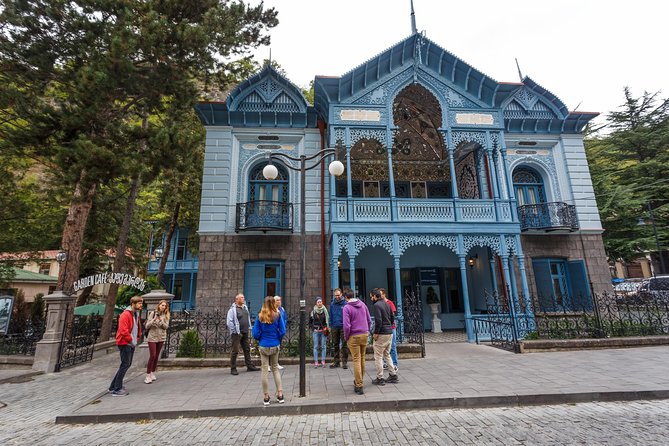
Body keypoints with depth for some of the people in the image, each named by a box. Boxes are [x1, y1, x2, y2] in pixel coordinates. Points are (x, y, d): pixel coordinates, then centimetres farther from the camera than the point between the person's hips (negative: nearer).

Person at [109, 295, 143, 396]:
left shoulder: (136, 314, 13)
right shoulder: (126, 314, -17)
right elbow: (123, 330, -23)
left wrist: (137, 338, 11)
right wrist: (131, 340, -17)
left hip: (131, 343, 9)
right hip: (125, 343, -9)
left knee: (127, 364, 15)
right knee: (125, 365, -5)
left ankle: (114, 386, 27)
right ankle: (117, 389, 5)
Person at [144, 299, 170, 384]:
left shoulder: (166, 315, 2)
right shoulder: (153, 313, -5)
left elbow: (166, 326, -6)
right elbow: (147, 326, -7)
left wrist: (161, 320, -20)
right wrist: (154, 319, -22)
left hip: (161, 337, 3)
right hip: (152, 337, -3)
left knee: (156, 356, 9)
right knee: (152, 356, -9)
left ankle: (153, 373, 22)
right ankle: (148, 375, -1)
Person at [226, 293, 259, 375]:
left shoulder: (245, 307, 11)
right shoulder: (233, 309, -12)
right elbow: (229, 322, -16)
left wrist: (249, 328, 13)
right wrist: (235, 331, -16)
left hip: (245, 333, 7)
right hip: (237, 334, -7)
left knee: (247, 349, 13)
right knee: (235, 351, 0)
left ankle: (249, 366, 22)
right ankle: (233, 369, 11)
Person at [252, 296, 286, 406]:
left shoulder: (260, 316, -8)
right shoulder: (278, 315, -9)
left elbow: (255, 334, -6)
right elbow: (282, 331, -7)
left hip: (263, 346, -1)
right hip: (275, 346, 1)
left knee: (264, 370, 9)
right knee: (275, 369, 16)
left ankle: (266, 397, 15)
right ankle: (280, 394, 15)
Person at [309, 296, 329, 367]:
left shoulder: (325, 311, 0)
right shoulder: (313, 311, 1)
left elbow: (328, 320, 7)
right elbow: (310, 322, 11)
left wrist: (326, 328, -2)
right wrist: (313, 328, 1)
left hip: (323, 331, 0)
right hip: (316, 331, 0)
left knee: (323, 346, 4)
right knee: (316, 347, 3)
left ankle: (323, 362, 12)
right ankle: (316, 362, 9)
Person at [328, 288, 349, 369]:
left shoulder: (345, 303, -7)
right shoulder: (332, 304, 5)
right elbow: (331, 316, 10)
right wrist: (330, 326, 7)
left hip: (343, 327, -4)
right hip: (334, 327, 4)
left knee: (344, 345, 3)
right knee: (335, 345, 12)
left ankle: (344, 361, 12)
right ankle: (336, 361, 23)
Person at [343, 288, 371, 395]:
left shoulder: (346, 307, -13)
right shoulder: (363, 304, 5)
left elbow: (347, 326, -18)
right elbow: (369, 320, 10)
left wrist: (346, 337, -4)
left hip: (354, 337, -6)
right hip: (364, 335, 6)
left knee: (356, 360, 1)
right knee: (362, 359, 17)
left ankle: (359, 386, 4)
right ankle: (359, 381, 31)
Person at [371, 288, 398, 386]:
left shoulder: (377, 305, -14)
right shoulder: (386, 304, 12)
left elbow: (378, 320, -22)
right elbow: (392, 319, 16)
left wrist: (376, 333, -15)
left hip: (381, 334, -8)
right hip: (389, 333, 9)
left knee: (378, 356, 3)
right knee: (387, 355, 20)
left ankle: (379, 378, 9)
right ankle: (393, 375, 23)